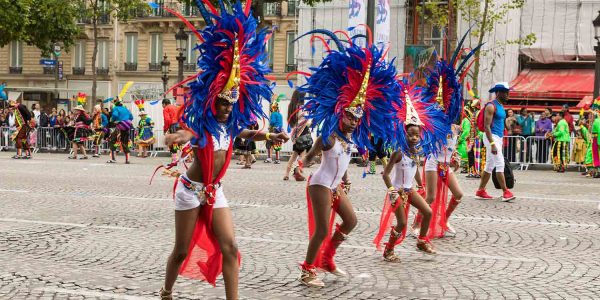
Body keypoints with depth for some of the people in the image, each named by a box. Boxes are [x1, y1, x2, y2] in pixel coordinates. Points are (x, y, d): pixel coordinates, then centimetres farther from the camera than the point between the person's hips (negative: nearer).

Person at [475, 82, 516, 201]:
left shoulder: (501, 106, 16)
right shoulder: (491, 106, -13)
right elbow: (487, 126, -19)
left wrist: (500, 141, 20)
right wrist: (492, 144, -26)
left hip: (498, 137, 10)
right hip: (491, 137, -10)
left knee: (490, 166, 10)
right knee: (500, 164, -11)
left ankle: (480, 191, 15)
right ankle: (506, 192, -10)